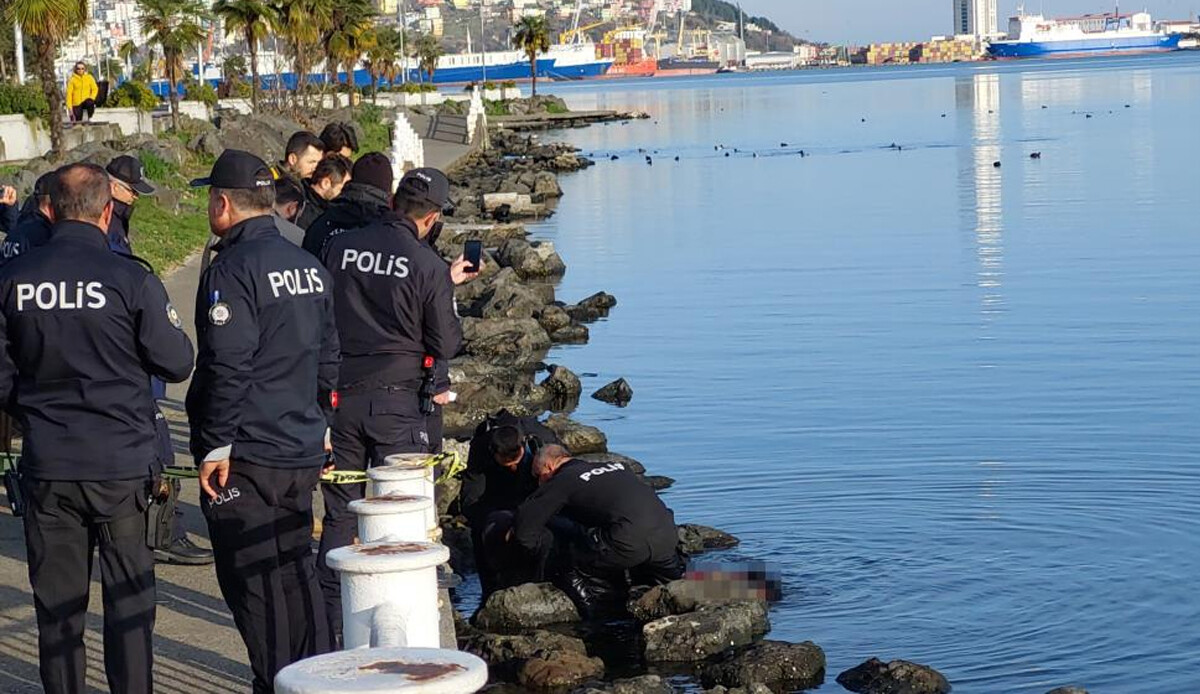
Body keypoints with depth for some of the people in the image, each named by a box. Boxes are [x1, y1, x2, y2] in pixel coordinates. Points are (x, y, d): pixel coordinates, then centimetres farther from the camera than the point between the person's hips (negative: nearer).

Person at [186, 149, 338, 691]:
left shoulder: (233, 269, -15)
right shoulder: (309, 267, 12)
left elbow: (227, 368, -20)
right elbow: (328, 358, 18)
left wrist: (215, 445, -16)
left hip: (244, 459, -8)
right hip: (302, 454, 8)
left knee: (253, 582, -1)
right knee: (296, 572, 16)